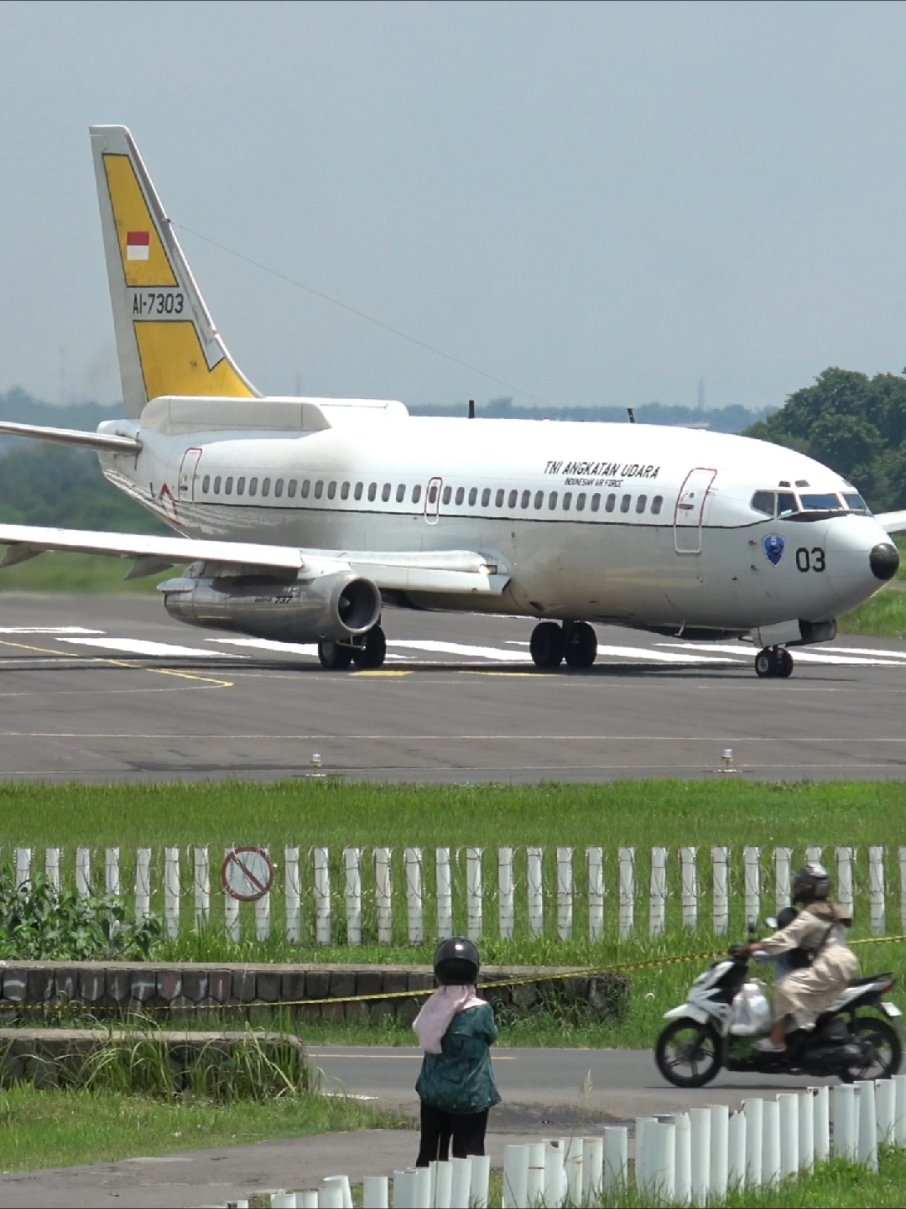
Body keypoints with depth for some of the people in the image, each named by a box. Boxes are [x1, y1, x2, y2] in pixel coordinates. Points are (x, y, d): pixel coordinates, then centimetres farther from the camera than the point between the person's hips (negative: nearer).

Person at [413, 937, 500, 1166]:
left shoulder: (433, 1008, -7)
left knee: (428, 1155, 11)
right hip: (471, 1096, -4)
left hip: (434, 1094, 4)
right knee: (467, 1155, 1)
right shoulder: (480, 1011, -16)